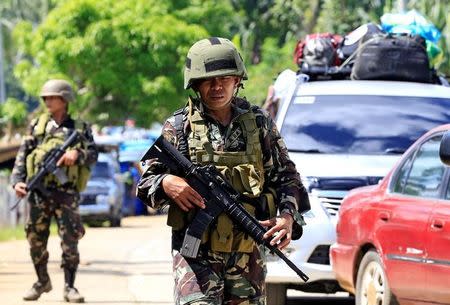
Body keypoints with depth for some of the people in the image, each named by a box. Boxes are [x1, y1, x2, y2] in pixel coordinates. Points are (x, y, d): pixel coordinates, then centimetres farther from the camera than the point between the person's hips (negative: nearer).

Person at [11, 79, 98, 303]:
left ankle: (69, 287, -2)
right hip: (39, 192, 2)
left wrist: (77, 154, -21)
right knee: (36, 240, 6)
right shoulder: (37, 126, 13)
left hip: (67, 193, -2)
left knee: (70, 240, -8)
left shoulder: (80, 128, 10)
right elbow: (22, 156, 8)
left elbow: (93, 155, 0)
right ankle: (42, 282, 23)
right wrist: (17, 181, -6)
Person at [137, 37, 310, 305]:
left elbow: (286, 177, 10)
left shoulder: (259, 123, 9)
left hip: (247, 254, 3)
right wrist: (165, 183, -17)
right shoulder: (179, 127, 3)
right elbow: (146, 182, 6)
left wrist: (288, 216, -8)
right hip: (195, 255, -3)